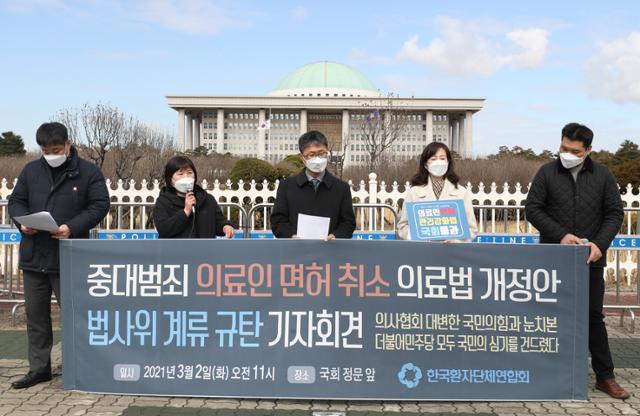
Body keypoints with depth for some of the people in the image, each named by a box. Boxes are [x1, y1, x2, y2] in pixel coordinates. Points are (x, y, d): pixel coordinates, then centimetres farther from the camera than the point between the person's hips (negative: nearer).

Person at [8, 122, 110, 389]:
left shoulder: (88, 172, -3)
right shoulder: (31, 170, 10)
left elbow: (100, 205, -6)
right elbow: (16, 201, 13)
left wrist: (72, 228, -19)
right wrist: (22, 221, -9)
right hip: (33, 255, 5)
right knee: (36, 314, 12)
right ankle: (39, 368, 25)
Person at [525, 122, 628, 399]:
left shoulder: (602, 175, 3)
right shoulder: (547, 173, -1)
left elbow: (615, 213, 4)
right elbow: (532, 209, -3)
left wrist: (600, 244, -11)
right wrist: (561, 235, -14)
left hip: (590, 259, 1)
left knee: (594, 316, 8)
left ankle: (605, 376, 18)